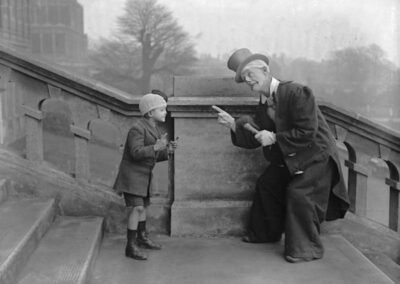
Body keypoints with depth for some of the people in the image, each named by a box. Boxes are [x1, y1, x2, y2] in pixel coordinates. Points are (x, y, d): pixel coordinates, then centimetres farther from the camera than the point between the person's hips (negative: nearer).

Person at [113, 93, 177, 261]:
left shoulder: (154, 130, 10)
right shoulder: (137, 129, -18)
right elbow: (136, 153, -28)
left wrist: (167, 150, -4)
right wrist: (155, 147, -39)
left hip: (144, 175, 9)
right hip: (132, 174, -9)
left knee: (142, 206, 20)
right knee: (136, 208, -15)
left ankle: (142, 238, 37)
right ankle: (131, 247, -10)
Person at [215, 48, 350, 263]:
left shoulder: (296, 93, -24)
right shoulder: (264, 105, 2)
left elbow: (307, 132, -29)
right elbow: (254, 140, 4)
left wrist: (274, 137, -26)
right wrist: (234, 125, -10)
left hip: (315, 156, -9)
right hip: (289, 158, 9)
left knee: (298, 193, -19)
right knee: (266, 185, 13)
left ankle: (307, 249, -3)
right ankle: (265, 233, 33)